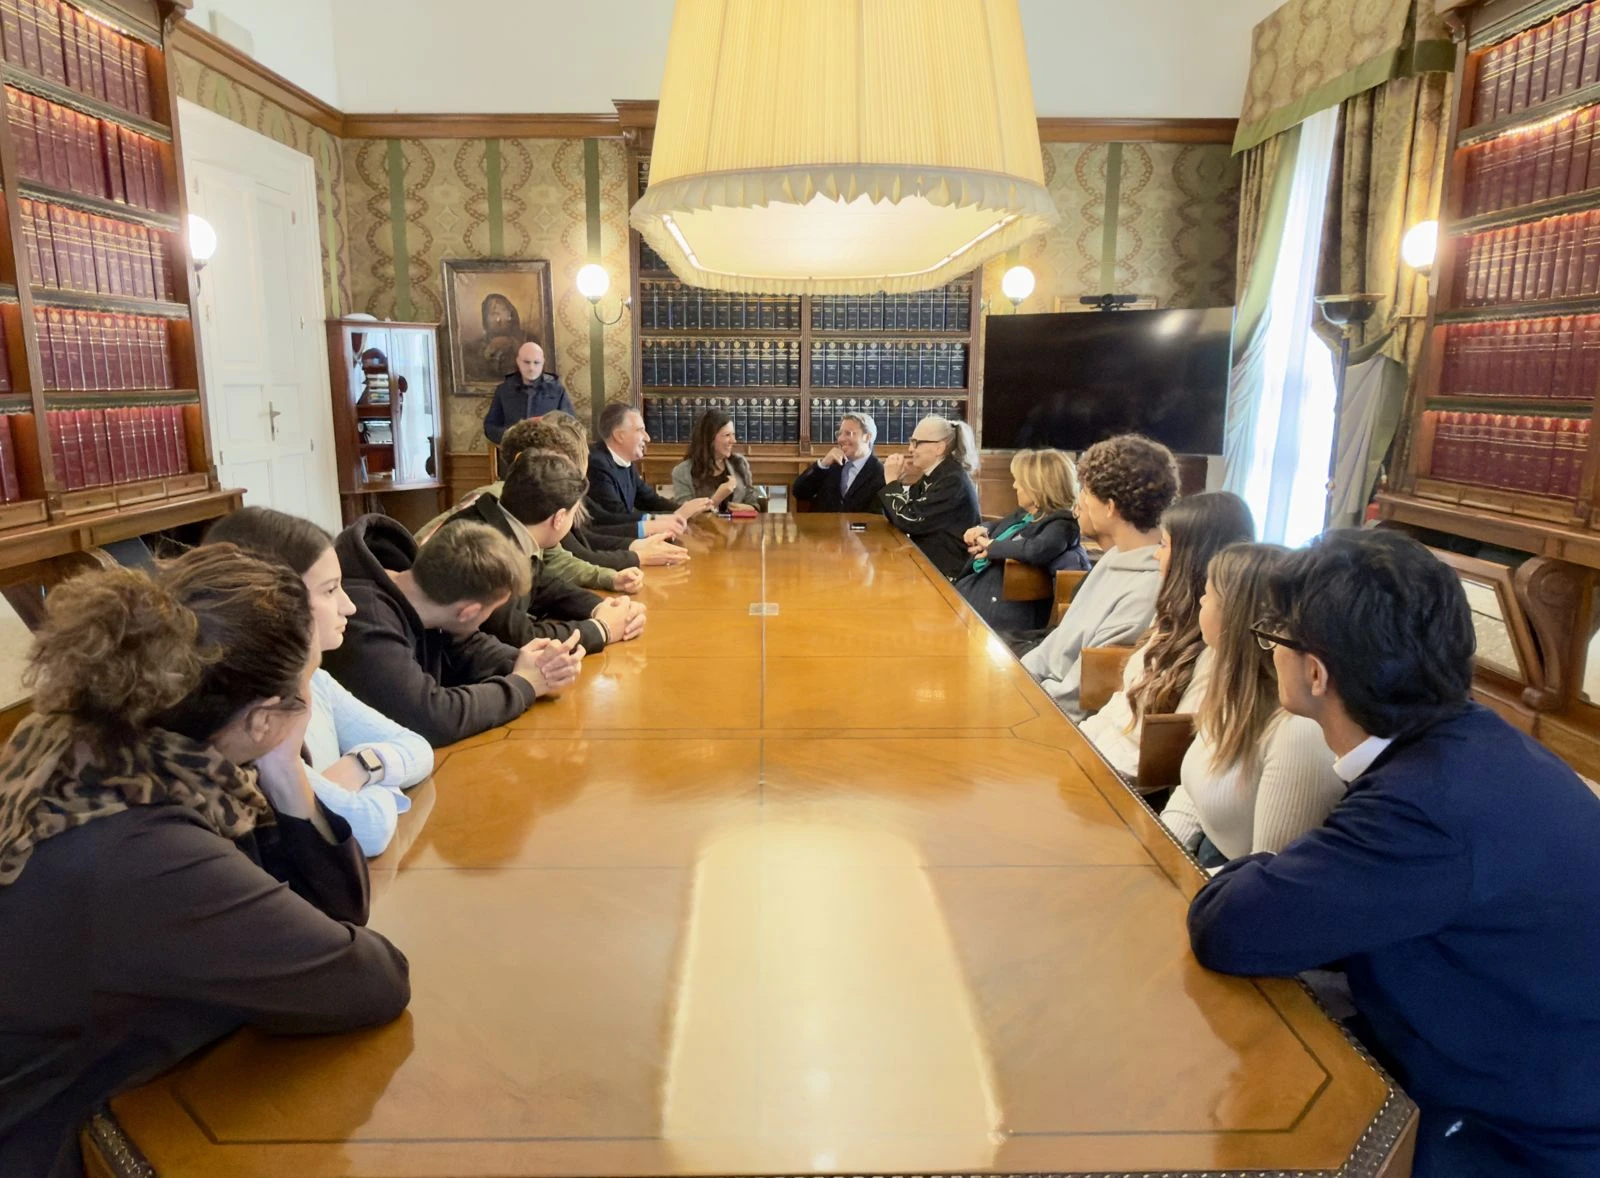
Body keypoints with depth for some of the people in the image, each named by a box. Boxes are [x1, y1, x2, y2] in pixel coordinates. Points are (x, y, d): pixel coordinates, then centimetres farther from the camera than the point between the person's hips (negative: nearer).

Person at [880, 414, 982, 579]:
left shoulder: (953, 481, -18)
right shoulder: (931, 475, 8)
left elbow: (908, 521, -22)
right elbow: (894, 517, 9)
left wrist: (891, 481, -11)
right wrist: (901, 480, -4)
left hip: (946, 570, -7)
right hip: (925, 560, 7)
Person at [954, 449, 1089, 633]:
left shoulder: (1061, 524, -12)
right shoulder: (1022, 514, 16)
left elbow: (1036, 550, -33)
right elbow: (994, 531, 33)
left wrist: (992, 546, -18)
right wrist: (980, 531, 7)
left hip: (1003, 605, -9)